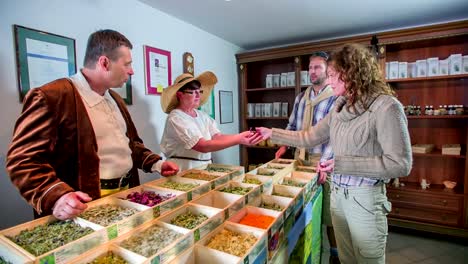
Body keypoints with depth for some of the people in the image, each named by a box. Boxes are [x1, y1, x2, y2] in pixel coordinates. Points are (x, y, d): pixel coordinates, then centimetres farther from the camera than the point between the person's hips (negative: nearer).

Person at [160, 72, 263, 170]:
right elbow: (203, 146, -21)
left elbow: (218, 137, -3)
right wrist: (238, 140, -27)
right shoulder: (176, 118, -13)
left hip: (204, 169, 6)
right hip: (184, 172, -6)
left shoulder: (203, 116, 10)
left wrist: (240, 136, -20)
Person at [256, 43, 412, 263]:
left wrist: (342, 163, -21)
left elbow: (400, 165, -19)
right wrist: (272, 133, 10)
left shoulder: (385, 106, -16)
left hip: (365, 197, -6)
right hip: (337, 193, 7)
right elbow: (309, 138, 11)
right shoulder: (341, 109, 6)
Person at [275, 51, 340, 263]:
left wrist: (324, 162, -24)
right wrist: (284, 145, 5)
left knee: (327, 209, 3)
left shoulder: (336, 97, -6)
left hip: (323, 160, -5)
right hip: (300, 156, 5)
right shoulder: (301, 97, 13)